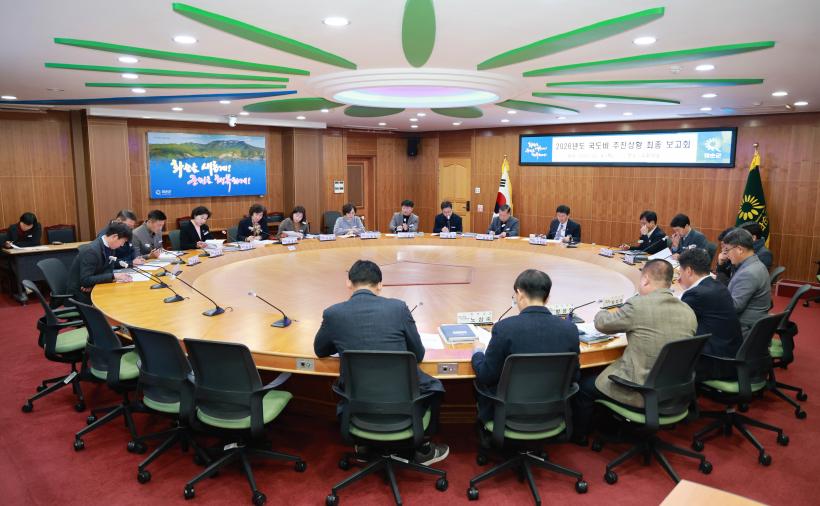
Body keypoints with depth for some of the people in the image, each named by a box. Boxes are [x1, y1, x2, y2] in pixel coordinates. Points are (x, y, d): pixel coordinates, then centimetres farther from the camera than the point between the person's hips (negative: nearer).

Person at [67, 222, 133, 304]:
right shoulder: (91, 251, -24)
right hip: (81, 294, -7)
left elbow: (109, 269, 1)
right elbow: (85, 280, -27)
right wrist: (114, 276, -31)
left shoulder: (109, 246, -2)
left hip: (93, 289, 7)